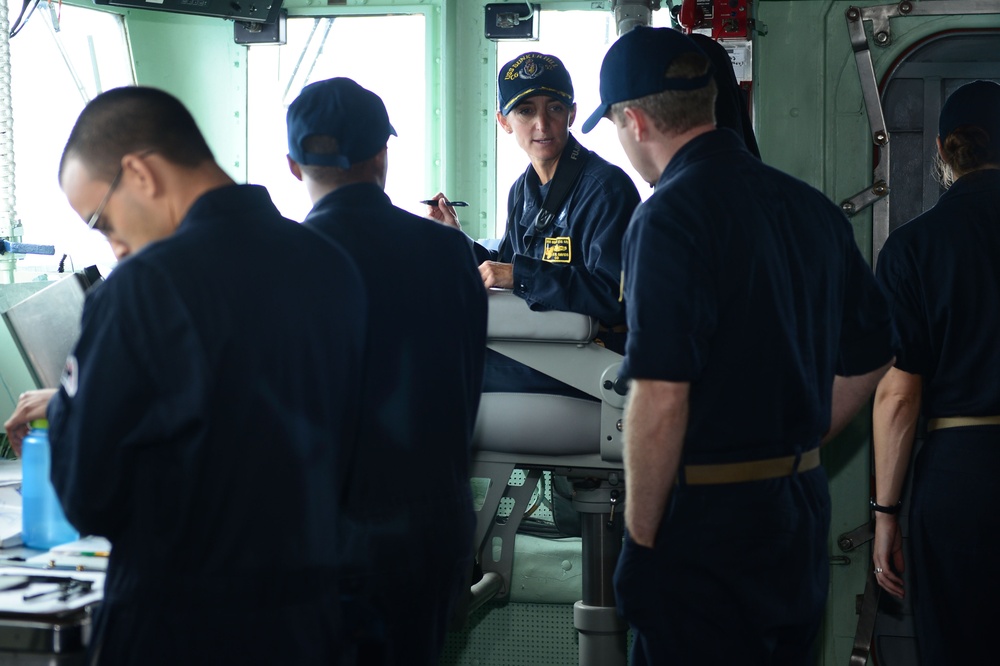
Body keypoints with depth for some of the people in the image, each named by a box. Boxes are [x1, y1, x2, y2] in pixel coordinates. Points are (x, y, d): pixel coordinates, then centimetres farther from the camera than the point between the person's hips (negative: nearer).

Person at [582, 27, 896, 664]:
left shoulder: (671, 215, -16)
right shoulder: (813, 207, 9)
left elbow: (661, 398, -22)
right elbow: (871, 356, 18)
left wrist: (641, 542, -15)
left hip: (707, 522, -8)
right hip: (803, 512, 8)